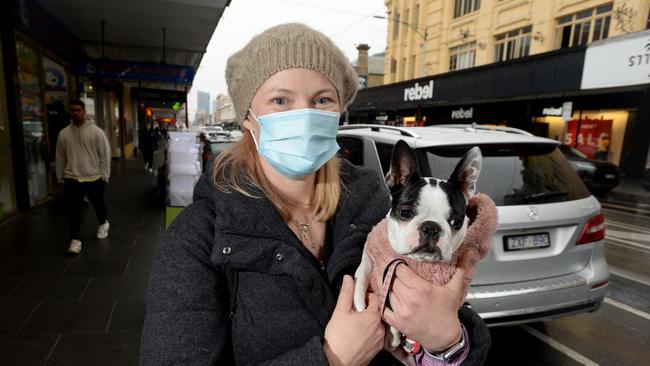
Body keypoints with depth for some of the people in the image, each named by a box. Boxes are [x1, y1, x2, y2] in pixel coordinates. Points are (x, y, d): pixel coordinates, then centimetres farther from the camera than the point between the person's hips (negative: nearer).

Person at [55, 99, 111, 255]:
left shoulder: (96, 131, -6)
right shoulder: (64, 133, 3)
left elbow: (105, 155, -5)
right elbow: (60, 158, 10)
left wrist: (104, 176, -7)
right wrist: (60, 178, 11)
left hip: (94, 177, -2)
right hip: (72, 178, 2)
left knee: (99, 204, 15)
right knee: (73, 210, 0)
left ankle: (103, 223, 42)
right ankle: (75, 240, 7)